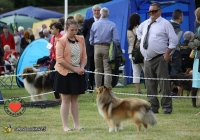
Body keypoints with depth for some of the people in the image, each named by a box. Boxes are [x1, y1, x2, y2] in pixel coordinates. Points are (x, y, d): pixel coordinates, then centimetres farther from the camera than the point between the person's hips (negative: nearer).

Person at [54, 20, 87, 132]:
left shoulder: (81, 40, 6)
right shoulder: (61, 41, -11)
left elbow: (84, 56, 10)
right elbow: (60, 60, -16)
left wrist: (82, 68, -9)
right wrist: (74, 69, -18)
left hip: (78, 73, 5)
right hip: (65, 73, -5)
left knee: (75, 99, 10)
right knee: (66, 99, -2)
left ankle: (77, 124, 14)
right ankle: (65, 125, 1)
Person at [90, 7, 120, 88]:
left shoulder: (94, 24, 4)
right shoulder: (112, 25, -5)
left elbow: (91, 39, 9)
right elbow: (116, 39, -7)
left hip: (97, 48, 3)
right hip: (107, 48, -3)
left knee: (98, 69, 10)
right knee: (107, 70, -3)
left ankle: (98, 88, 12)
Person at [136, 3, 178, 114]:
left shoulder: (165, 24, -4)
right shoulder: (145, 24, 14)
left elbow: (174, 39, -7)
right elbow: (139, 31, 37)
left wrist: (167, 54, -12)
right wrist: (142, 40, 20)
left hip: (160, 59, -6)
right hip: (147, 59, 6)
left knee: (164, 84, -8)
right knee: (150, 84, 8)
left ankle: (167, 108, -5)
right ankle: (153, 107, 15)